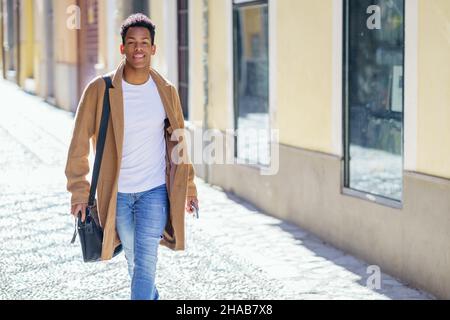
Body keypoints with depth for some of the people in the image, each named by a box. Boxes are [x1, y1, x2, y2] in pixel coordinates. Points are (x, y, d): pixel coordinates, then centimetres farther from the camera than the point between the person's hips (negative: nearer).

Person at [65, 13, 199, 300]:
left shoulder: (166, 92, -1)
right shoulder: (100, 90, -9)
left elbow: (179, 142, 10)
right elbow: (80, 143, -4)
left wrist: (189, 188, 11)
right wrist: (79, 193, -7)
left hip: (155, 191, 0)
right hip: (117, 193, 0)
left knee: (145, 262, -10)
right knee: (134, 261, 15)